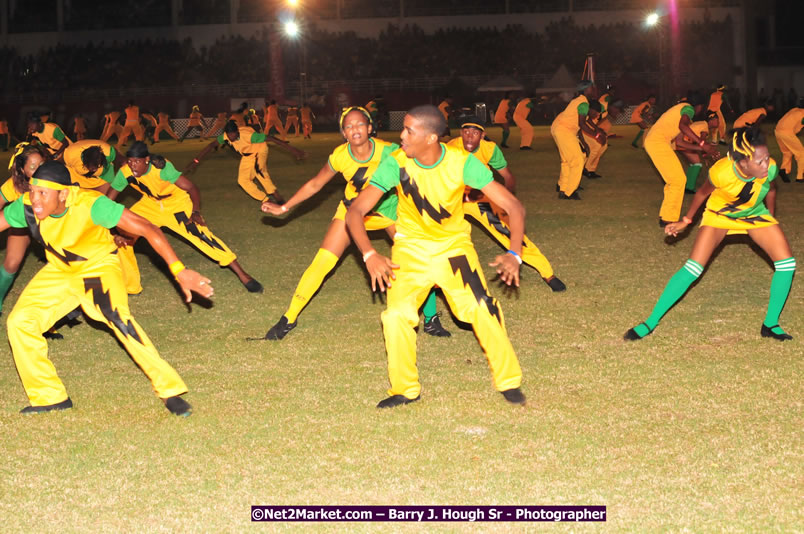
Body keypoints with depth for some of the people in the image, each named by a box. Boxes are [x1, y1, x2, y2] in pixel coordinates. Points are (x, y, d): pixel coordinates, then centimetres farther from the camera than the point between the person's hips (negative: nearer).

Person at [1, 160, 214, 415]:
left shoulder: (89, 204, -35)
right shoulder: (26, 207, -23)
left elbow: (147, 229, -36)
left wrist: (179, 271, -43)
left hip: (99, 266, -5)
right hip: (59, 270, 5)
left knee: (117, 317, -30)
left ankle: (170, 390, -19)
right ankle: (49, 396, 9)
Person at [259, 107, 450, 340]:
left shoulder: (388, 152, -28)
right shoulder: (340, 156, -21)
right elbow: (315, 184, -6)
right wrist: (284, 208, -8)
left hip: (388, 209, 0)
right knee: (321, 263, -9)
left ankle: (431, 320, 10)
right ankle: (288, 319, 4)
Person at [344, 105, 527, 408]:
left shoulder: (462, 163, -23)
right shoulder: (396, 163, -21)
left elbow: (513, 206, -20)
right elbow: (355, 212, -20)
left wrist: (514, 255, -35)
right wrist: (370, 255, -37)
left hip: (454, 245, 0)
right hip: (411, 247, 0)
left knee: (483, 309, -15)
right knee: (396, 315, -17)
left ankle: (509, 382, 6)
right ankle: (405, 389, 5)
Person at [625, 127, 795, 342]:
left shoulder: (770, 168, -30)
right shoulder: (721, 172, -38)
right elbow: (703, 193, -15)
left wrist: (771, 217, 10)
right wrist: (686, 221, -4)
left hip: (755, 214, 3)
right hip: (720, 214, -3)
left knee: (787, 263, -11)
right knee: (693, 268, -16)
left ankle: (770, 324, 5)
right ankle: (651, 322, -5)